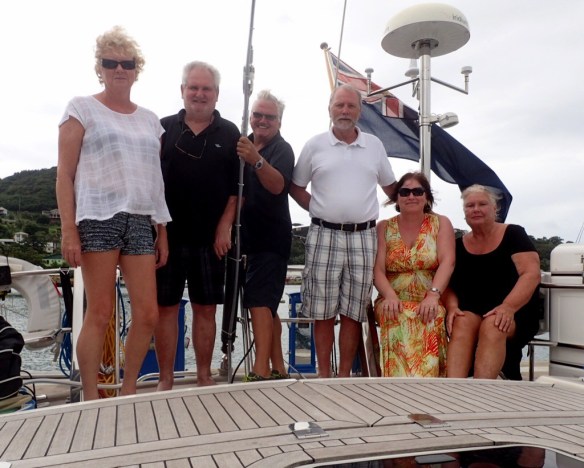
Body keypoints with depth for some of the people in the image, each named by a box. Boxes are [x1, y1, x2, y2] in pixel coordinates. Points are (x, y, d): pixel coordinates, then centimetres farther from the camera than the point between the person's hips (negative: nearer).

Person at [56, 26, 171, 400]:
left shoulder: (150, 120, 18)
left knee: (148, 314, 0)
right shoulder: (82, 108, 6)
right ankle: (91, 399, 11)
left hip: (141, 221, 4)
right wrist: (68, 230, -9)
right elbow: (65, 174, 0)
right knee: (100, 313, -3)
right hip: (99, 218, -4)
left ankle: (129, 391, 19)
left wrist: (163, 233, 12)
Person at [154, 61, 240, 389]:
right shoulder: (164, 128, 7)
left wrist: (225, 227, -5)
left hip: (211, 238, 0)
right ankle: (166, 379, 17)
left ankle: (205, 376, 21)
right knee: (166, 307, 5)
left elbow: (236, 187, 5)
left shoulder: (229, 134, 7)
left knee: (206, 309, 8)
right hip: (168, 235, 0)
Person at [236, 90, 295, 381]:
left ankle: (261, 371, -14)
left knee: (259, 300, -15)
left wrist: (257, 160, -40)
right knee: (267, 303, 11)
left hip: (271, 237, -7)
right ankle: (278, 368, 20)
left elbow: (278, 186, -25)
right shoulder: (244, 144, 13)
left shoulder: (282, 149, -6)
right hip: (248, 235, 7)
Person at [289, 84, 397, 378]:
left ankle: (344, 375, 17)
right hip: (324, 236, -1)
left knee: (353, 312, 5)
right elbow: (295, 187, 11)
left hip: (363, 236, 1)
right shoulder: (315, 146, 5)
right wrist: (319, 210, 1)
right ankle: (324, 376, 15)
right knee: (323, 312, 3)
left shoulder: (375, 145, 10)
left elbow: (390, 186, 20)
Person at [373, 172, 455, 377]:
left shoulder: (441, 223, 8)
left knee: (431, 319, -34)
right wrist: (390, 295, -21)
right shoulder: (383, 228, 10)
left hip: (430, 302, 0)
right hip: (394, 303, 1)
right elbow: (377, 270, 0)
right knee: (400, 321, -33)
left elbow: (447, 262, -7)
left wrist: (433, 295, -24)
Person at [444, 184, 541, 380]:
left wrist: (508, 307, -24)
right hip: (471, 312, 2)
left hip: (516, 314, -2)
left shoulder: (513, 234, 3)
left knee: (492, 326, -35)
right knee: (462, 323, -31)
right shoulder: (459, 245, 12)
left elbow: (531, 274, -9)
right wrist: (452, 307, -14)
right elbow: (448, 284, 9)